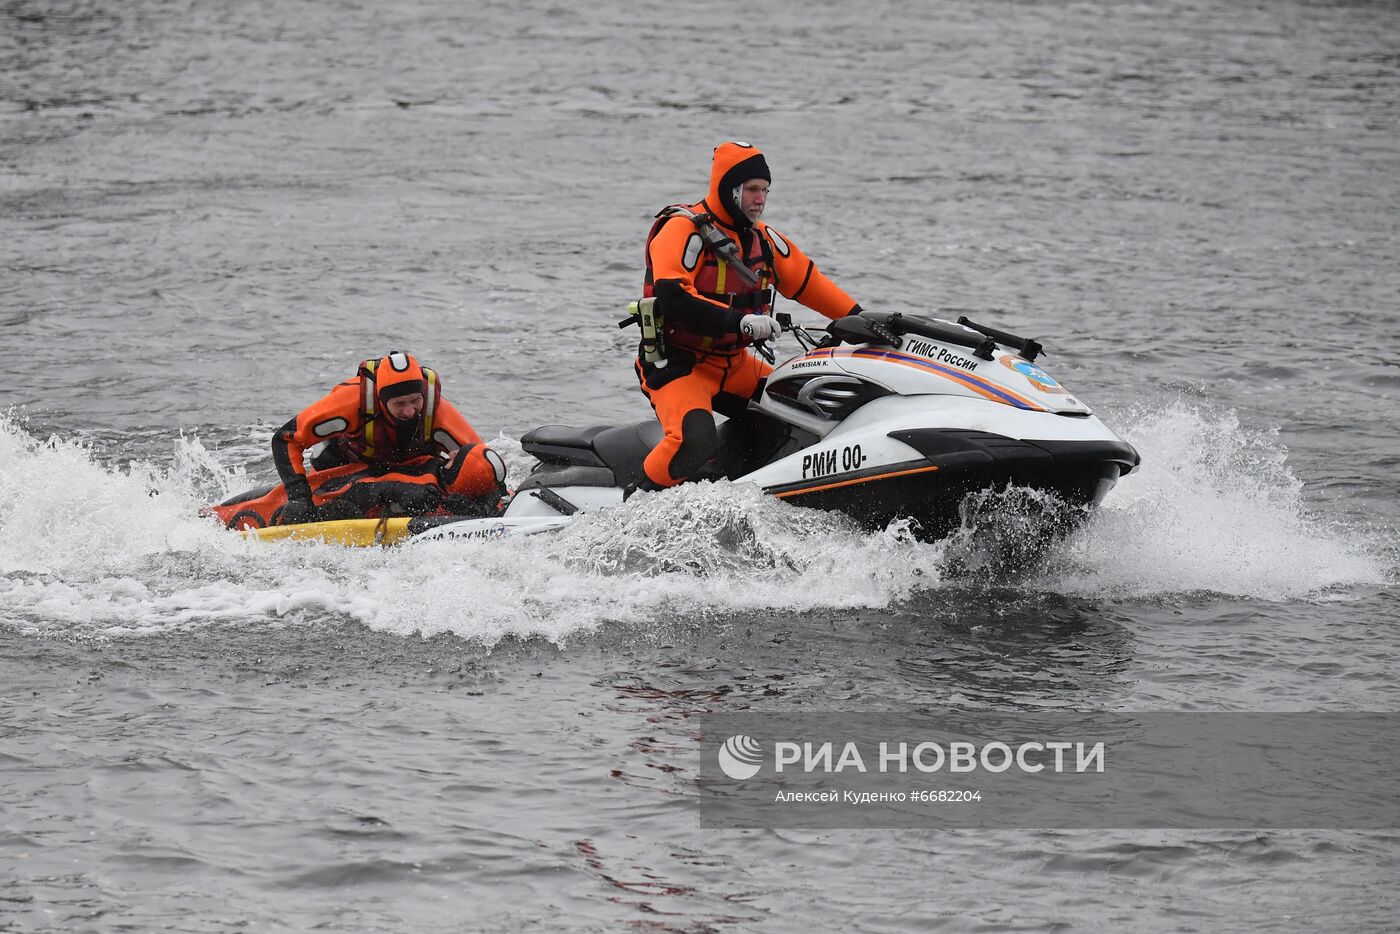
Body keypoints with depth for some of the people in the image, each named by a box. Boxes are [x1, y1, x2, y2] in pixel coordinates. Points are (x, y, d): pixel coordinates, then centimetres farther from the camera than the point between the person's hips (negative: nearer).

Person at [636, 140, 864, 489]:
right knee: (696, 440, -32)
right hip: (677, 365, -8)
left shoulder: (762, 238, 9)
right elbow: (672, 300, -28)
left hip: (734, 364, 8)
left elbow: (808, 281, 18)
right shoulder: (684, 229, -16)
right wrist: (739, 321, -35)